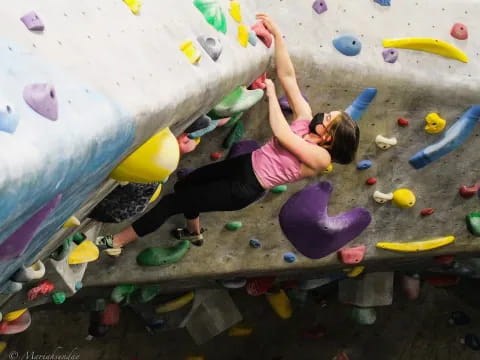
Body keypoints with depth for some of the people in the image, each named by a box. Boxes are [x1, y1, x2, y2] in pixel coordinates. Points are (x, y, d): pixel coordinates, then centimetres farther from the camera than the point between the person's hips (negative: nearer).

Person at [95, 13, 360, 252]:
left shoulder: (320, 157, -23)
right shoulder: (307, 120, -4)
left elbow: (281, 134, -34)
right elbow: (287, 76, -7)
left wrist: (271, 94, -23)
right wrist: (276, 35, -13)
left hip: (245, 189, -8)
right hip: (246, 164, 8)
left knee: (173, 202, -5)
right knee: (185, 185, 26)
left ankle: (114, 243, 6)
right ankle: (194, 233, 54)